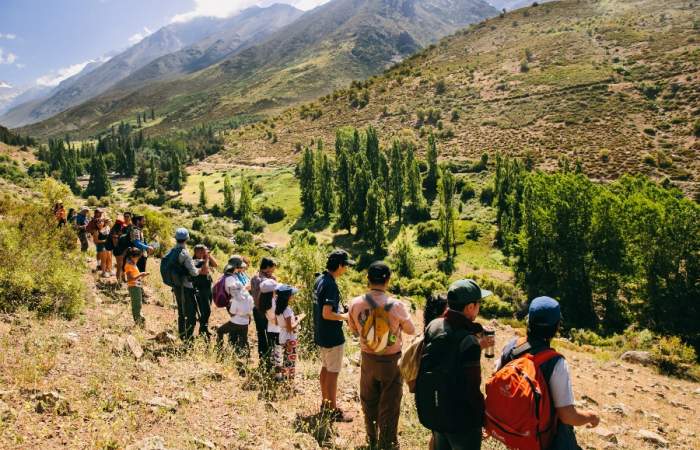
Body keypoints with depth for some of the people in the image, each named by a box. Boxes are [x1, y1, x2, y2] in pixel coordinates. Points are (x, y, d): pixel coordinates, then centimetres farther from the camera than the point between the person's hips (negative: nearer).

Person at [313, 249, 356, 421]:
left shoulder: (319, 280, 4)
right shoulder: (331, 285, -25)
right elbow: (327, 314, -28)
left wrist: (340, 311, 9)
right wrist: (344, 317, -14)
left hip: (321, 333, 9)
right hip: (332, 336, -9)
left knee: (325, 368, 20)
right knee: (333, 372, 1)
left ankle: (325, 403, 32)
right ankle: (333, 411, 12)